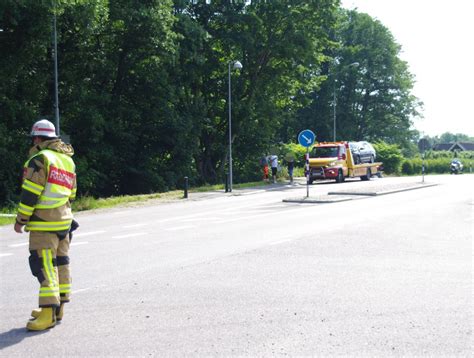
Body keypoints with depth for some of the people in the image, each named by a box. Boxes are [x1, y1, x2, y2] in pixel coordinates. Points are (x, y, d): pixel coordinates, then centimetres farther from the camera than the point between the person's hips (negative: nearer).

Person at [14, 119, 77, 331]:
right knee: (61, 263, 13)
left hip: (44, 224, -9)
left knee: (44, 266, -10)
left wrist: (21, 220, -8)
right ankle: (58, 307, 22)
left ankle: (48, 313, -14)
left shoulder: (40, 158, -11)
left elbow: (30, 193, -15)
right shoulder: (68, 160, 16)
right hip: (64, 221, 9)